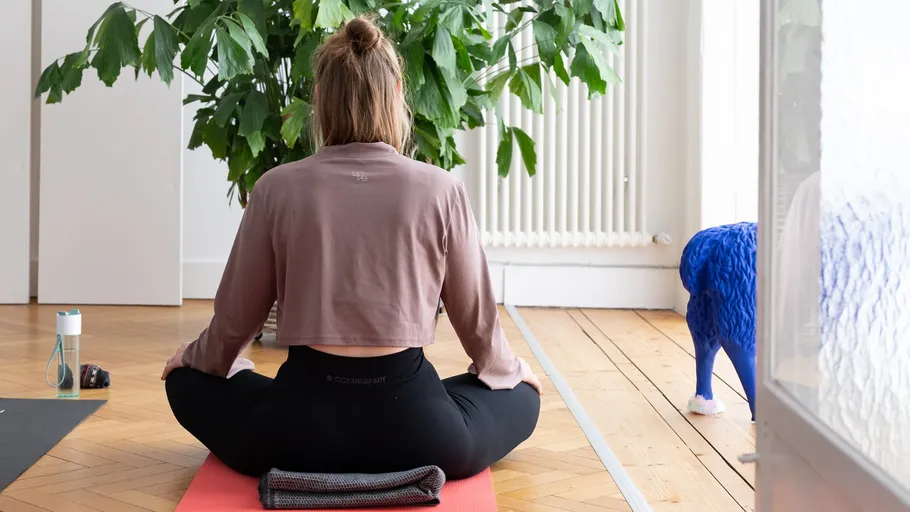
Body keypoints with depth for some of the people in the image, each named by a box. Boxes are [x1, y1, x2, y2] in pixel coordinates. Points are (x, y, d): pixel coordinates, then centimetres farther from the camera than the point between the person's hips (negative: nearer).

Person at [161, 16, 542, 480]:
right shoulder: (440, 190, -5)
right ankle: (410, 469, 12)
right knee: (521, 395, 28)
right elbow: (476, 315, 6)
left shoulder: (277, 188, -4)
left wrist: (195, 357, 30)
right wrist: (508, 370, 29)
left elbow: (237, 315, 7)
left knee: (187, 381, 28)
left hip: (301, 425, 1)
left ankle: (297, 466, 13)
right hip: (414, 428, 0)